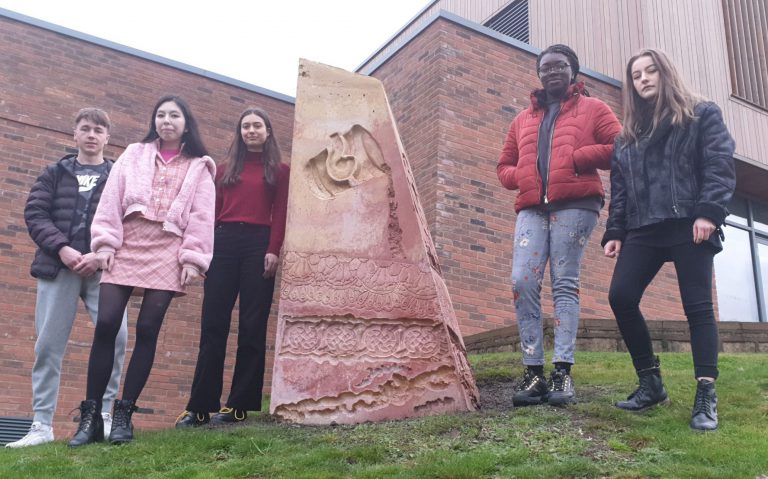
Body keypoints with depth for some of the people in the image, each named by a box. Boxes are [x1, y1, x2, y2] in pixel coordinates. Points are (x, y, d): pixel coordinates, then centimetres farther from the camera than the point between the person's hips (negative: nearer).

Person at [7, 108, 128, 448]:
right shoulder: (54, 173, 15)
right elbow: (35, 214, 4)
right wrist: (62, 248, -12)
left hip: (103, 268, -1)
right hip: (58, 266, 1)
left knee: (116, 336, -15)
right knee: (48, 344, 0)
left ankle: (102, 414, 0)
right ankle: (42, 424, 8)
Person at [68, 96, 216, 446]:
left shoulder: (198, 167, 12)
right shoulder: (133, 155, 17)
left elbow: (201, 215, 4)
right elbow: (111, 198, 9)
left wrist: (192, 257, -6)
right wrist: (105, 242, -2)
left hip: (167, 253, -1)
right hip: (126, 247, 2)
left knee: (147, 331, -5)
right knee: (105, 325, -9)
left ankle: (123, 414, 3)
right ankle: (90, 415, -2)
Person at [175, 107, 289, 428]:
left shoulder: (279, 171, 12)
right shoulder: (226, 169, 21)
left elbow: (280, 214, 2)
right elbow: (213, 211, 14)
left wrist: (273, 250, -11)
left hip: (258, 245, -2)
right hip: (223, 243, 3)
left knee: (252, 326, -3)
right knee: (213, 325, -2)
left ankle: (239, 405, 2)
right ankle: (200, 405, 1)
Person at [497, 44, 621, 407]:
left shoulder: (592, 109, 14)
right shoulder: (523, 119, 26)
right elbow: (505, 165, 27)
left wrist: (576, 158, -8)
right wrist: (521, 176, 4)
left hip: (574, 205, -4)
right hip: (532, 207, 4)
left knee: (565, 284, -9)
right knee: (522, 282, -10)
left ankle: (562, 372, -7)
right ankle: (533, 371, -6)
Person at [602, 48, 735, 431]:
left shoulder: (702, 115, 10)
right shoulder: (627, 136, 22)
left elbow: (720, 165, -3)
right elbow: (619, 188, 18)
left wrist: (709, 212, -17)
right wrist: (615, 232, 7)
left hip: (688, 225, -4)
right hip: (643, 231, 5)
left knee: (697, 306, -7)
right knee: (621, 297, -10)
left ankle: (706, 395, -5)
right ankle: (650, 382, 4)